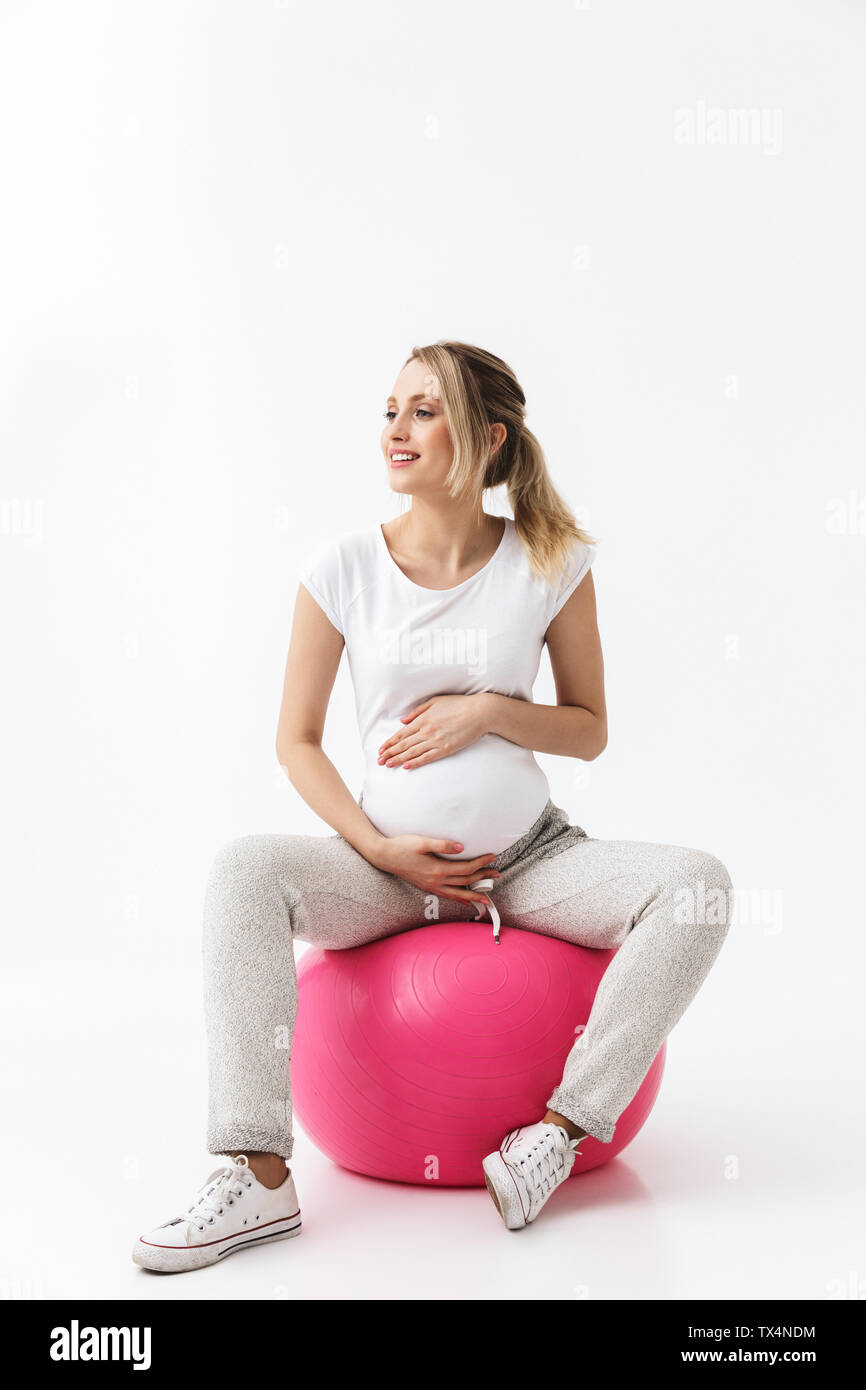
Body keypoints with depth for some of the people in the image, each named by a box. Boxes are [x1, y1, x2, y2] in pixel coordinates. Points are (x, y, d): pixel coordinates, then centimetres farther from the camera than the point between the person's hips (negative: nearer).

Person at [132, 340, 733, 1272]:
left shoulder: (551, 564, -3)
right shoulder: (342, 569, -3)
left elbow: (589, 732, 3)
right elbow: (297, 742, 1)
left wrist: (488, 710, -15)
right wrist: (379, 849, -12)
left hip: (530, 856, 1)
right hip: (390, 861, 0)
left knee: (698, 884, -24)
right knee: (243, 870, -29)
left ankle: (559, 1130, -19)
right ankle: (260, 1176, -27)